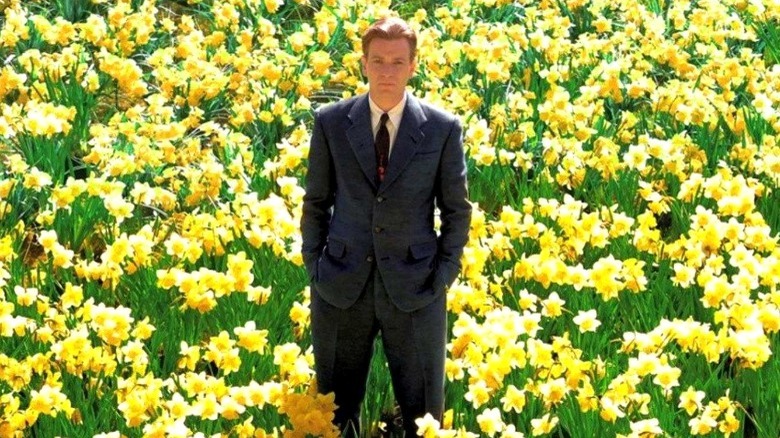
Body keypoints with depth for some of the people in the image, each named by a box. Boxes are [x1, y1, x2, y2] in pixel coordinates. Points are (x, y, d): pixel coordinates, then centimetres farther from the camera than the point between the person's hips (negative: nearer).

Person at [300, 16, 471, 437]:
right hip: (342, 286, 1)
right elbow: (316, 202, 7)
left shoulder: (443, 129, -4)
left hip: (414, 288, -1)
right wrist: (314, 265, 2)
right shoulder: (331, 122, -1)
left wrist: (443, 275, -2)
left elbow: (457, 210, 3)